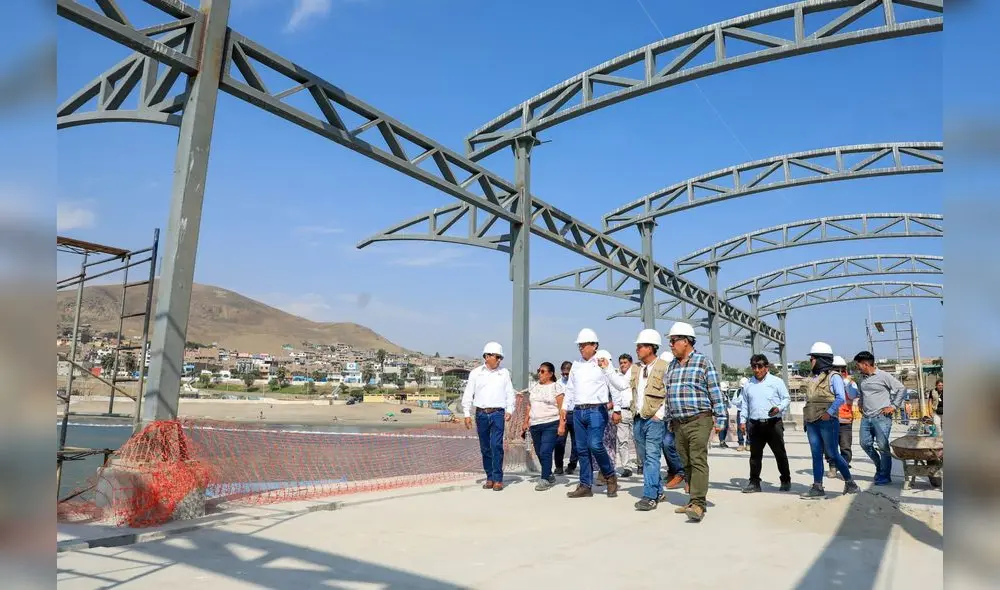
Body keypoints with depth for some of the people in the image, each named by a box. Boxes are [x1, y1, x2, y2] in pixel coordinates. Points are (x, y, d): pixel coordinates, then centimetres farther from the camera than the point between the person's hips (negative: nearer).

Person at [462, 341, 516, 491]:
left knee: (496, 445, -11)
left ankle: (498, 479, -4)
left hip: (498, 413, -1)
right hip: (481, 413, 1)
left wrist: (509, 410, -3)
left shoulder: (504, 373, 9)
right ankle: (489, 478, 17)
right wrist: (467, 414, 3)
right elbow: (468, 395, 8)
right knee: (485, 448, 7)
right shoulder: (475, 373, 8)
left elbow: (510, 393, 9)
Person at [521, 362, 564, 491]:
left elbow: (561, 408, -6)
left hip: (550, 424, -6)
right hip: (535, 425, 6)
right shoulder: (533, 387, 14)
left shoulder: (556, 387, -2)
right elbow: (529, 407, 18)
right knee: (539, 453, 10)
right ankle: (550, 476, 25)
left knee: (545, 452, -13)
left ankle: (545, 479, -5)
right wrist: (525, 423, 13)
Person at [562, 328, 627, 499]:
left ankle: (610, 476, 7)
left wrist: (617, 410, -4)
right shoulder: (576, 365, 13)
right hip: (578, 412, 5)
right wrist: (564, 413, 14)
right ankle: (585, 485, 15)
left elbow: (616, 387, -1)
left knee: (595, 444, -17)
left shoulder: (602, 363, -2)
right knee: (582, 449, 6)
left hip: (596, 410, -5)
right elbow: (570, 390, 17)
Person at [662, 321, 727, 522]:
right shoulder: (672, 366, 16)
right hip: (678, 423, 7)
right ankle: (694, 500, 17)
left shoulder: (703, 362, -3)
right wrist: (670, 422, 20)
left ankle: (698, 504, -15)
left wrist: (719, 419, -9)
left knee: (698, 461, -12)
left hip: (699, 421, -6)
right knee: (687, 464, 9)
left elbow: (716, 392, -5)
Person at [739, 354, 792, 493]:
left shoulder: (776, 382, 2)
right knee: (755, 454, 4)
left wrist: (779, 408, -17)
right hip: (755, 424, 3)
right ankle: (754, 483, 10)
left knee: (780, 453, 5)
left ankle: (786, 481, 19)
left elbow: (787, 399, 2)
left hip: (773, 424, -3)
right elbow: (744, 404, 18)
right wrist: (743, 420, 11)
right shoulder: (748, 385, 13)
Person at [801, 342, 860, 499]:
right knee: (816, 455, 6)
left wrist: (829, 412, -25)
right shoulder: (813, 378, 17)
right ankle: (817, 488, 9)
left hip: (827, 421, -7)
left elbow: (840, 398, -15)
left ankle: (850, 483, 16)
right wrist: (806, 419, 13)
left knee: (833, 454, -1)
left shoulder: (833, 376, -5)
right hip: (811, 422, 7)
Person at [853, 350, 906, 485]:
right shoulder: (862, 378, 13)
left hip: (881, 417, -7)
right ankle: (879, 466, 27)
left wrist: (894, 406, -8)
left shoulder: (883, 376, -7)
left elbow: (901, 388, -6)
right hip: (866, 418, 7)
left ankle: (885, 476, 5)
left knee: (883, 446, -4)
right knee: (865, 444, 6)